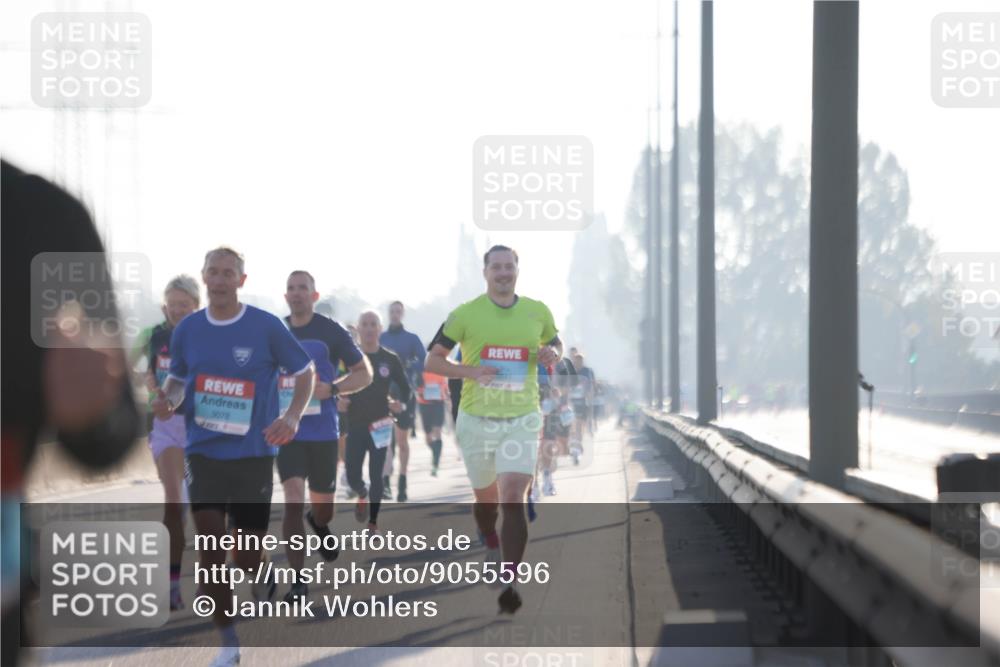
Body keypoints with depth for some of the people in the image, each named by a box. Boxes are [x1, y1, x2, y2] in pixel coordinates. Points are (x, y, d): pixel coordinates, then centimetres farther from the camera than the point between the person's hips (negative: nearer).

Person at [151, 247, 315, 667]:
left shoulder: (266, 327, -7)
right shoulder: (187, 329, 2)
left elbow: (304, 372, 2)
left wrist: (292, 417, -14)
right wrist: (169, 400, -6)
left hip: (253, 454, -2)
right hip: (203, 452, 2)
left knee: (247, 556, 1)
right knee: (211, 548, -8)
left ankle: (262, 579, 40)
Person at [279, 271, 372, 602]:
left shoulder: (331, 332, -3)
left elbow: (364, 374, 1)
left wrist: (331, 388, -15)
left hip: (323, 431, 0)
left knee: (323, 509, 10)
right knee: (293, 500, -16)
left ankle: (318, 523, 51)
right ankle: (298, 581, -11)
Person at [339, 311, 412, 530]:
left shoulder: (390, 359, 0)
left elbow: (405, 388, 7)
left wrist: (402, 404, -13)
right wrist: (339, 402, -14)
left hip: (380, 426, 0)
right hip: (354, 426, 0)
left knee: (376, 476, -2)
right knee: (352, 476, 0)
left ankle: (373, 522, 10)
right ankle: (363, 495, 36)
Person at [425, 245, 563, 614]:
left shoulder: (537, 312, 4)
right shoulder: (465, 314, -3)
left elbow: (555, 341, 22)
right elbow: (432, 360, 0)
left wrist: (552, 352, -3)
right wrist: (470, 372, -17)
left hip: (521, 420, -1)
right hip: (476, 419, 1)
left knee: (513, 499, -16)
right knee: (486, 497, 15)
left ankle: (509, 583, -20)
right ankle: (491, 545, 48)